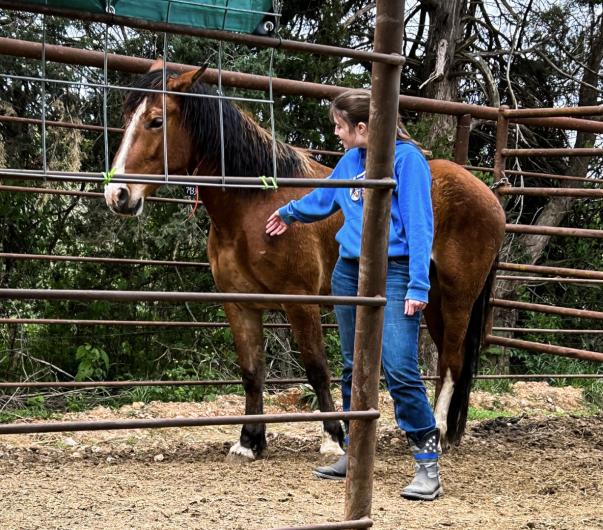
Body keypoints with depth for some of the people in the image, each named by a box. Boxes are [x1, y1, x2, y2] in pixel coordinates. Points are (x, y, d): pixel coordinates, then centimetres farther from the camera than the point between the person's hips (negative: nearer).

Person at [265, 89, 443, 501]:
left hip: (394, 274, -8)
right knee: (354, 368, 13)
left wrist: (418, 286, -20)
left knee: (400, 371, -14)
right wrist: (289, 212, 48)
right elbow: (323, 198, 31)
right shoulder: (351, 161, 10)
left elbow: (419, 224, -14)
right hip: (349, 271, 8)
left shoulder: (406, 158, -11)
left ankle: (428, 466, -8)